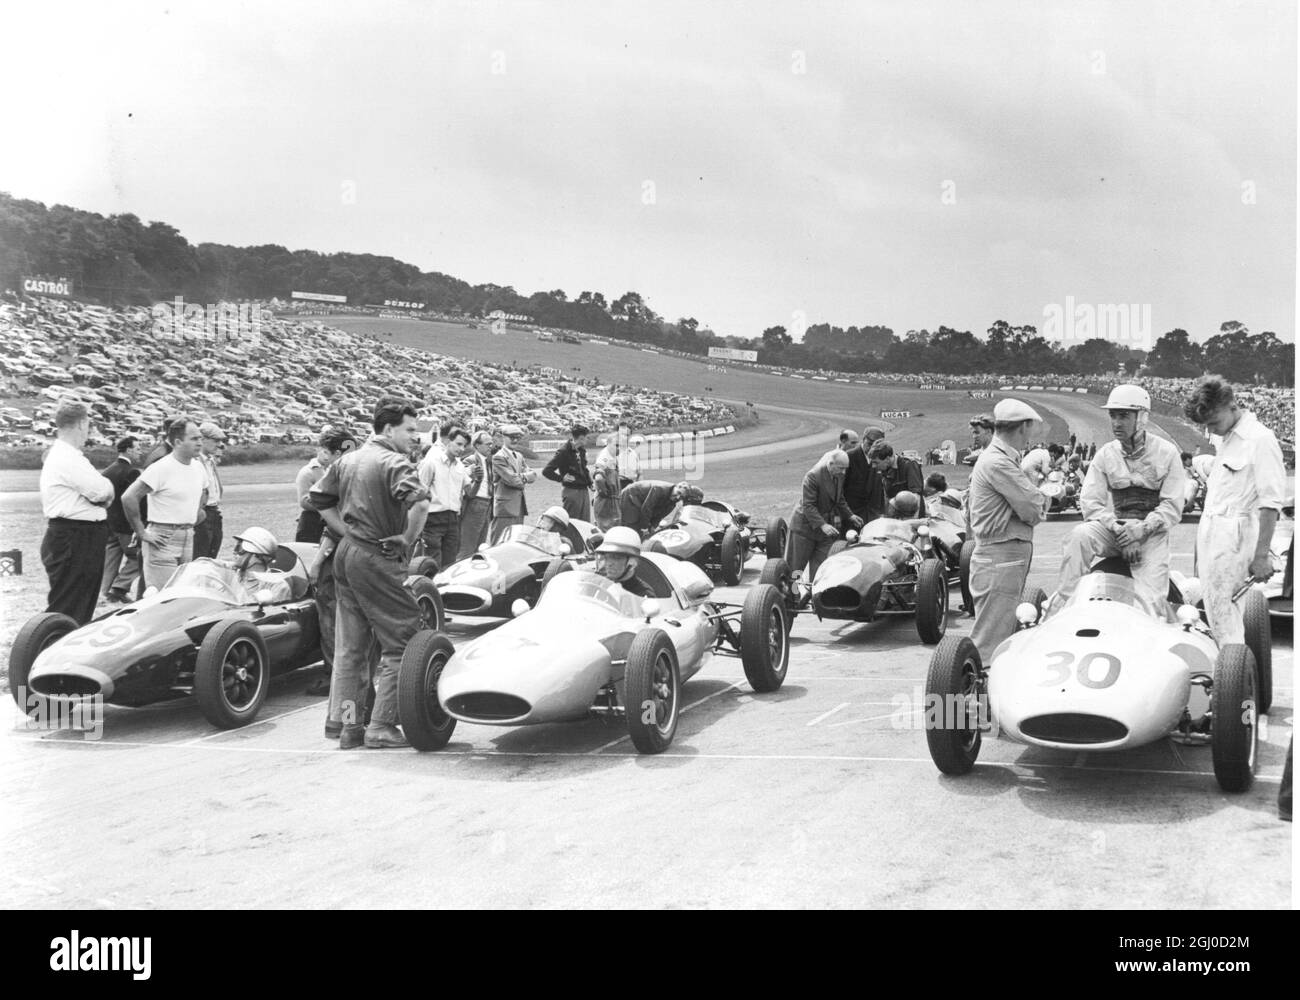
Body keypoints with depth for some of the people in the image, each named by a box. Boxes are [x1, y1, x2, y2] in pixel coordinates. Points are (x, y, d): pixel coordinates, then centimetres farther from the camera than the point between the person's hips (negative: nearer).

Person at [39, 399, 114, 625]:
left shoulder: (61, 454, 17)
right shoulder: (67, 458, -17)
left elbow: (95, 492, 17)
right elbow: (102, 492, -20)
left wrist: (103, 493, -3)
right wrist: (108, 488, 0)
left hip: (80, 540, 11)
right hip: (73, 542, -11)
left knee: (82, 608, 16)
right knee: (66, 613, -8)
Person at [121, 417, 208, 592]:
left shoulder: (198, 468, 9)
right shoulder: (161, 468, -14)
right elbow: (128, 497, -18)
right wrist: (141, 533, -16)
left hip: (188, 538, 7)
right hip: (163, 540, -7)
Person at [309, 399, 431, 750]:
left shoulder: (348, 460, 13)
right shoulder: (394, 462, -12)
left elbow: (319, 497, 18)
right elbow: (419, 502, -30)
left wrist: (346, 532, 14)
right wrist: (408, 539, -14)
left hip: (345, 553, 8)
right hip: (377, 560, -8)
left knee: (349, 646, 14)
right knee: (401, 642, 0)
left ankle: (344, 722, 17)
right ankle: (381, 727, -1)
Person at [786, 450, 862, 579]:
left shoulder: (839, 476, 1)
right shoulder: (813, 476, -22)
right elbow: (808, 506, -24)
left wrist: (849, 515, 3)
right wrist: (822, 525, -32)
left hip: (826, 525, 6)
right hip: (805, 524, -6)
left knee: (819, 567, 3)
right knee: (795, 565, 3)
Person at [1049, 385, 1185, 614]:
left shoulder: (1166, 453, -3)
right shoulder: (1106, 454, 3)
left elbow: (1172, 508, -5)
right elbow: (1090, 502, -4)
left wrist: (1142, 528, -21)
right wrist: (1119, 529, -18)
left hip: (1151, 533, -1)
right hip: (1114, 527, 1)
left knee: (1150, 601, -18)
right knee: (1079, 535, -30)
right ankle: (1060, 607, -31)